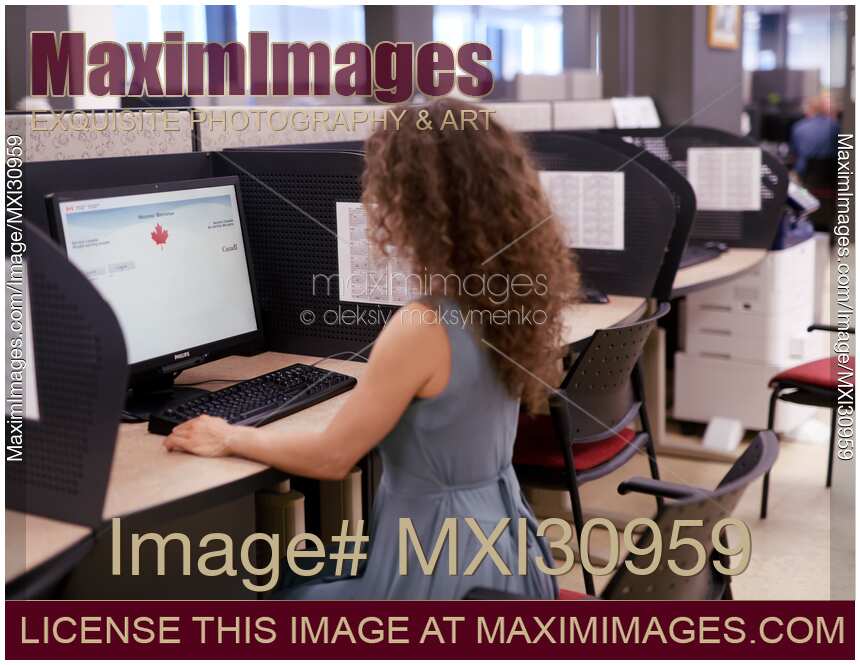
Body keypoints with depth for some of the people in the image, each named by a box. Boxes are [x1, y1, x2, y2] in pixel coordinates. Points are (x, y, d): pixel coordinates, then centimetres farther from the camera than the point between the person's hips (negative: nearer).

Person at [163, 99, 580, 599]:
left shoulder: (421, 327, -28)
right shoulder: (504, 296, -3)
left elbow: (332, 457, -17)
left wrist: (229, 438, -3)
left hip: (444, 566, -8)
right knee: (299, 578, 29)